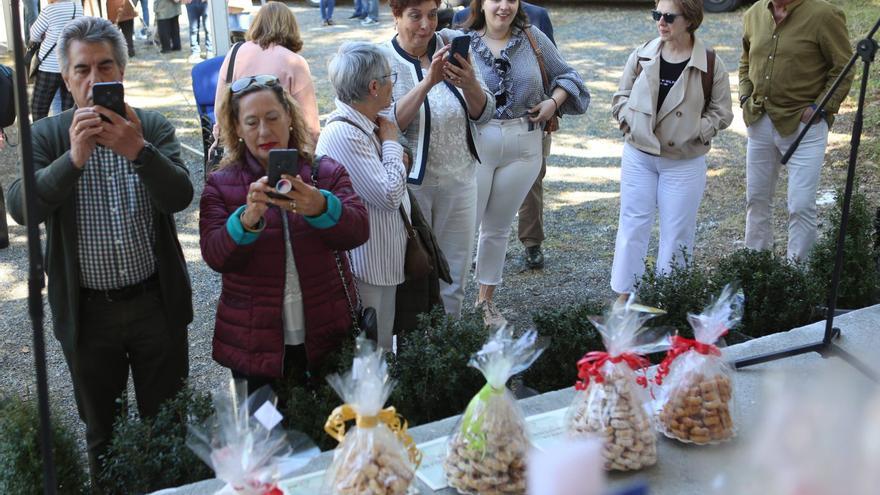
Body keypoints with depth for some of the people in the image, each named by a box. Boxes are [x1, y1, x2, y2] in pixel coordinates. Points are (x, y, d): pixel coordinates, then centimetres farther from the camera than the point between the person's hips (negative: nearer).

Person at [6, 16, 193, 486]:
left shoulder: (154, 128, -3)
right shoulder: (46, 136, -4)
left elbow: (180, 197, -16)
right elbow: (20, 207, -18)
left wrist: (137, 151, -32)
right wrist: (73, 158, -31)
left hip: (156, 302, 0)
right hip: (87, 311, 0)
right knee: (101, 430, 18)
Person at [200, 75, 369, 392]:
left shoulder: (327, 172, 1)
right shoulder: (221, 184, 0)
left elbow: (358, 231, -13)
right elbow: (214, 256, -11)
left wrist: (319, 207, -34)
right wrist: (248, 220, -31)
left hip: (325, 341, 1)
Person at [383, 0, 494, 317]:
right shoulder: (384, 60, -9)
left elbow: (483, 114, -2)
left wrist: (470, 84, -23)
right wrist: (428, 81, -31)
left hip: (459, 180, 3)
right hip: (411, 183, -3)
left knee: (455, 276, 14)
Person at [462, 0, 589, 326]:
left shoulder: (533, 38, 3)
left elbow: (566, 75, 13)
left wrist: (553, 102, -2)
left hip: (522, 147, 3)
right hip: (475, 143, -3)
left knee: (498, 228, 15)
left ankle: (486, 299, 30)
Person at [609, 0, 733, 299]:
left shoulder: (711, 65, -9)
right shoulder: (641, 56, -2)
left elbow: (721, 114, -3)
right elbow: (621, 96, 9)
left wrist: (690, 131, -15)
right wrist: (631, 121, -9)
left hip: (684, 161, -2)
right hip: (638, 155, 2)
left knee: (677, 231, 6)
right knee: (633, 224, 7)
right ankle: (624, 295, 18)